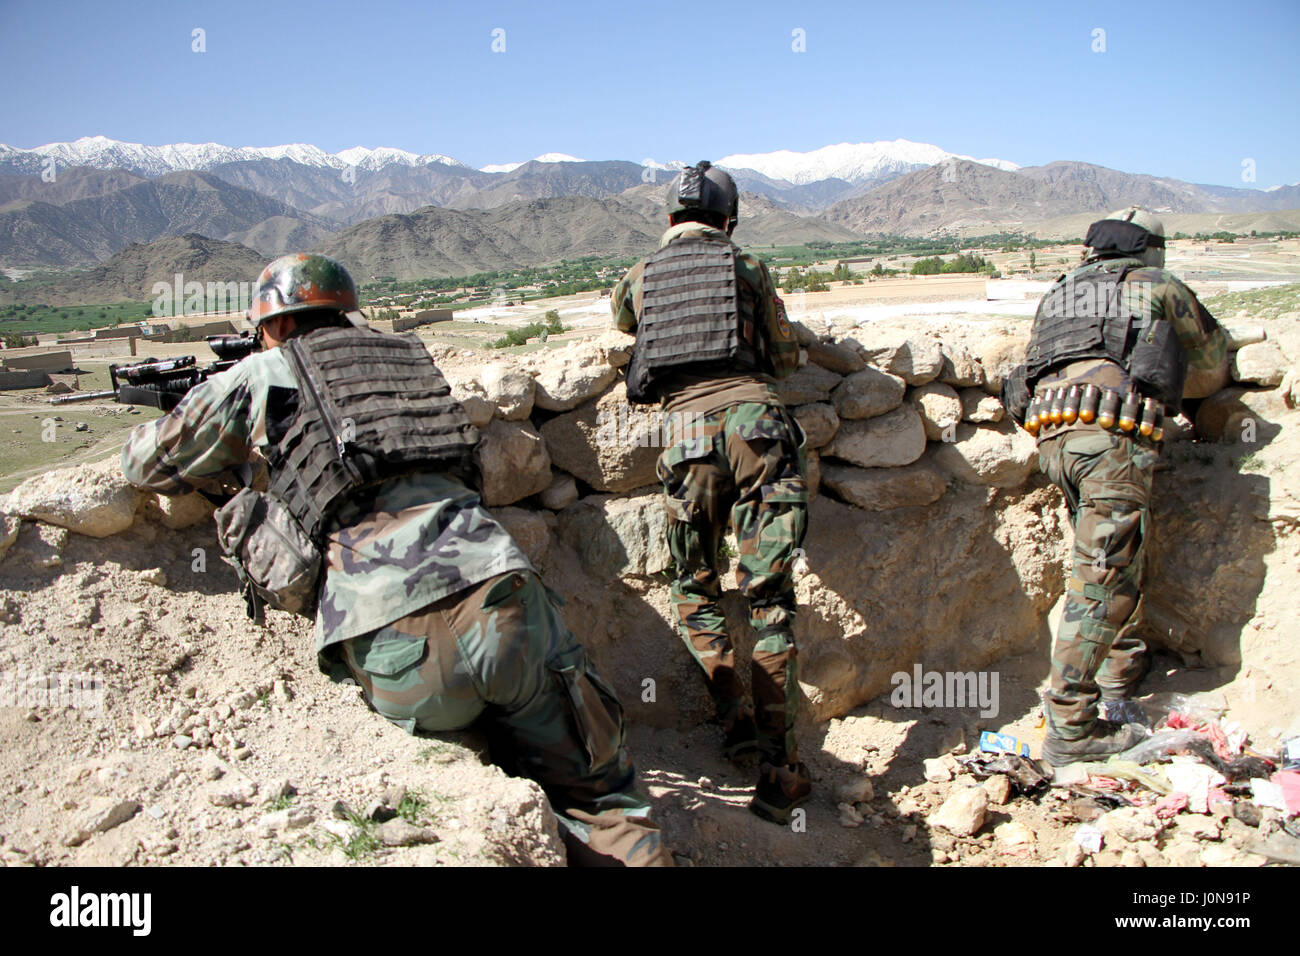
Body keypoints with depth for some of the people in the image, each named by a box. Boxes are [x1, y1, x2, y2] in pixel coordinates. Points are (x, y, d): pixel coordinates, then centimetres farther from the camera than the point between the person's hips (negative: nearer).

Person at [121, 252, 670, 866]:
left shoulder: (261, 376, 15)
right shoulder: (407, 356, 26)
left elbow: (147, 463, 28)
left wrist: (230, 462, 48)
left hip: (400, 647, -2)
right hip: (502, 601, 3)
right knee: (596, 794, 13)